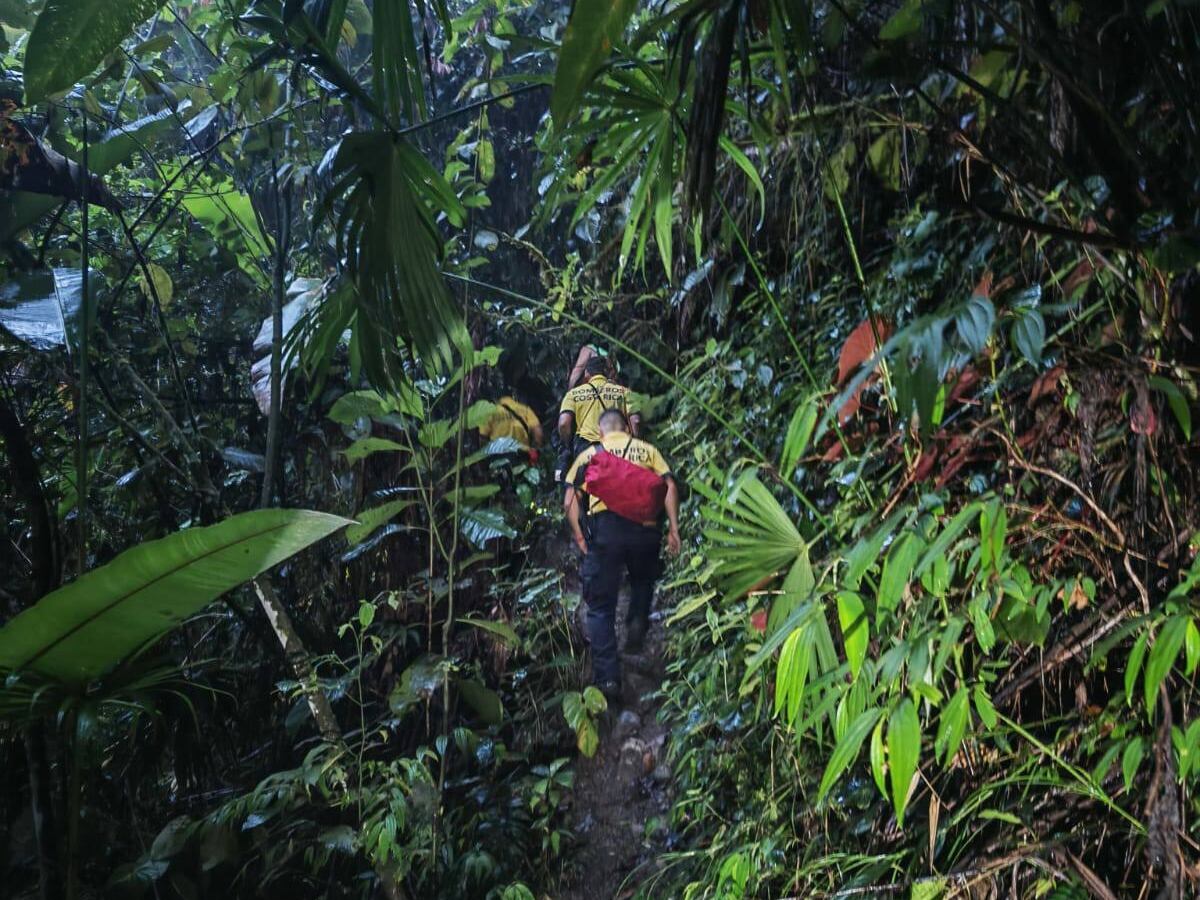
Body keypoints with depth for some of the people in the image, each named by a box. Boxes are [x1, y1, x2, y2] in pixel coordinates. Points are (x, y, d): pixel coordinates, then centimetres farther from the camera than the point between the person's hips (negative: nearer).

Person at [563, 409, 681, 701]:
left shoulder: (589, 454, 19)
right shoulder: (647, 450, 19)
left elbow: (570, 501, 8)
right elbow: (669, 486, 5)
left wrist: (579, 536, 10)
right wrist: (673, 528, 3)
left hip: (603, 526, -1)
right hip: (645, 527, 1)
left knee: (601, 607, 7)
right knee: (643, 581, 31)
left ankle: (607, 678, 1)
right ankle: (637, 622, 5)